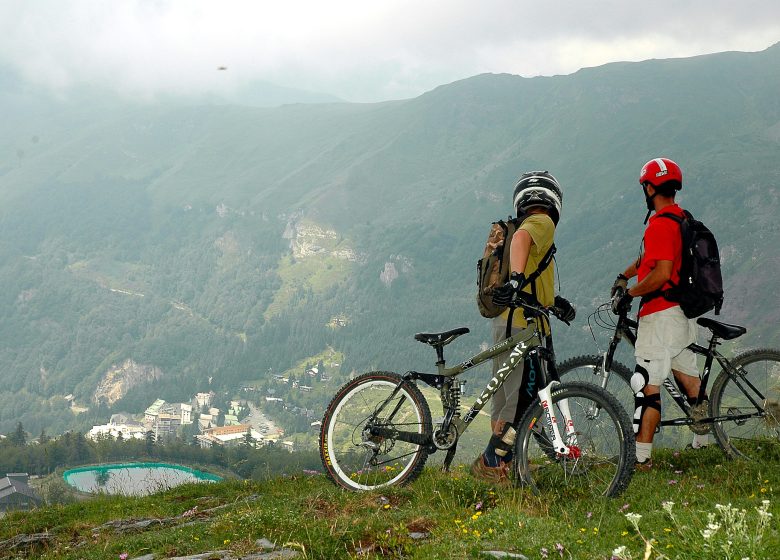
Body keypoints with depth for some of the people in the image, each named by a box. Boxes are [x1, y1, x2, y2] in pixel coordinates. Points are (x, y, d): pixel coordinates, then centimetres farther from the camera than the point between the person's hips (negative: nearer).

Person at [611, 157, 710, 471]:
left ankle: (640, 458, -11)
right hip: (681, 312, 10)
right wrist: (624, 275, 28)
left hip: (660, 314, -10)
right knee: (687, 377, 21)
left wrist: (629, 293, -14)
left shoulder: (660, 224, -18)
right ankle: (703, 439, 34)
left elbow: (662, 273, -25)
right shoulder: (680, 218, 14)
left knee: (647, 386, -10)